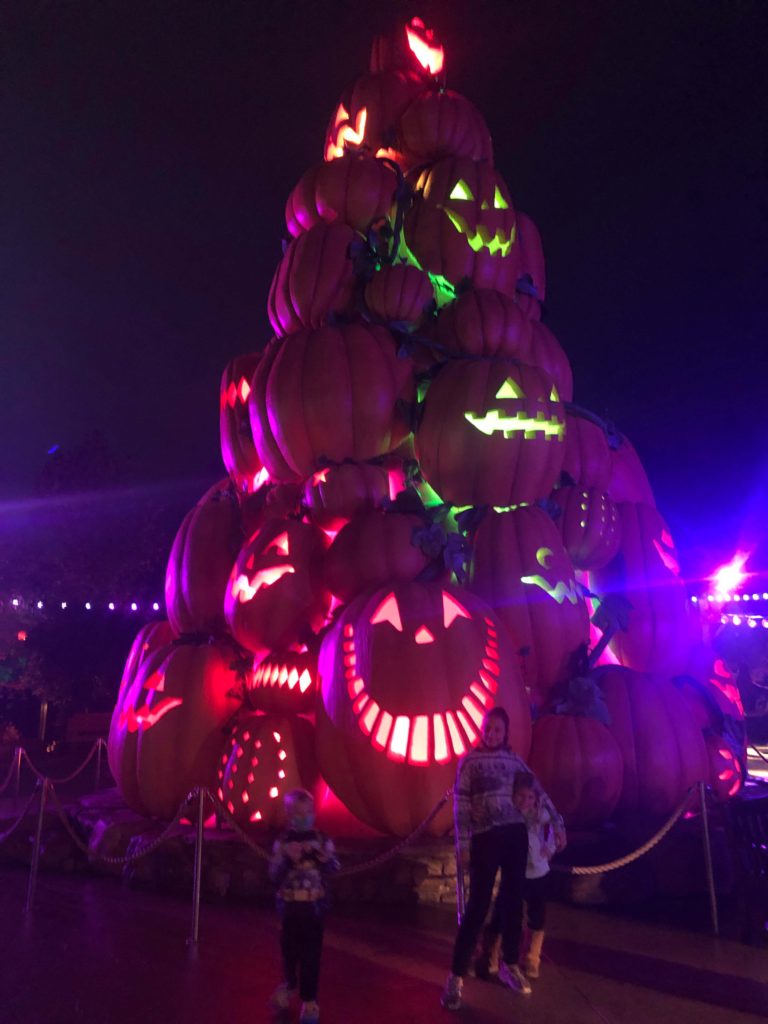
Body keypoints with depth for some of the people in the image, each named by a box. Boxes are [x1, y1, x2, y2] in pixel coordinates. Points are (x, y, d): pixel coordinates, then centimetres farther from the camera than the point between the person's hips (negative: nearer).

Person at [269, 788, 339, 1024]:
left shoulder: (322, 841, -3)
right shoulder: (282, 842, -4)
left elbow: (334, 868, -11)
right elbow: (274, 875, -8)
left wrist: (319, 856, -28)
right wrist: (288, 860, -25)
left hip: (314, 904, -1)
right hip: (289, 904, 1)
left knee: (311, 952, 3)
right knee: (289, 948, 16)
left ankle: (309, 999, 18)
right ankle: (289, 985, 43)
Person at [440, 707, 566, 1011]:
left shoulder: (514, 760, 9)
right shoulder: (469, 761, 0)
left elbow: (538, 793, 13)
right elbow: (460, 803, -3)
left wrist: (558, 824, 8)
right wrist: (463, 842, -8)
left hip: (516, 835, 4)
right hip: (485, 837, -4)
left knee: (513, 901, 10)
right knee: (478, 905, -5)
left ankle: (509, 966, 28)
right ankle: (456, 976, 5)